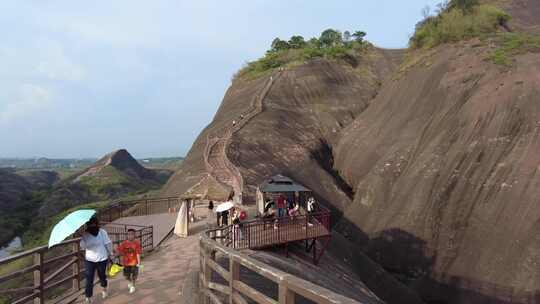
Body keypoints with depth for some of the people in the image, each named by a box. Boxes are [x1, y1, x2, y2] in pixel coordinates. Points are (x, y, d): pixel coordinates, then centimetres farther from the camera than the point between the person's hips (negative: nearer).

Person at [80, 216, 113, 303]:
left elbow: (108, 243, -4)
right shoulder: (85, 234, -7)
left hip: (102, 259, -1)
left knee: (102, 276, 17)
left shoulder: (102, 232, -12)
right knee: (89, 279, -2)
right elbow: (82, 247, -14)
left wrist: (110, 253, 3)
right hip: (89, 260, 1)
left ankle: (104, 289, 46)